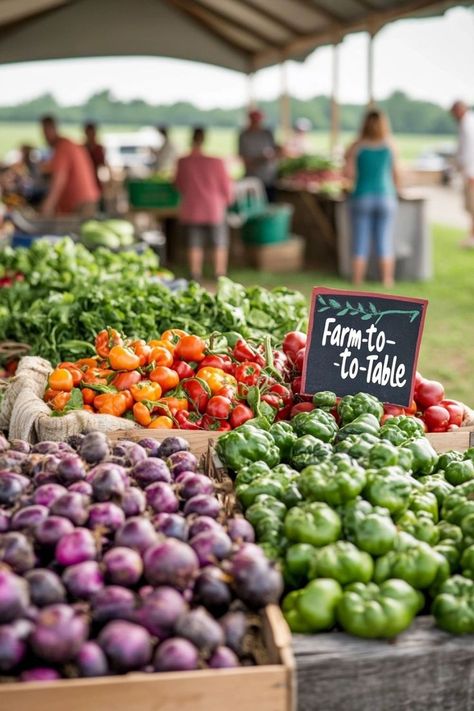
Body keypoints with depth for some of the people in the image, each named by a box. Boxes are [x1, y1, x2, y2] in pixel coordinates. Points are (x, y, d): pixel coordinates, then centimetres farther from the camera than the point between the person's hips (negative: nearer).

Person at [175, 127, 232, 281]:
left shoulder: (183, 162, -10)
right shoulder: (216, 162, -14)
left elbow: (179, 185, 5)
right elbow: (226, 186, -5)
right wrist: (227, 200, 16)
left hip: (191, 209, 1)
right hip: (214, 209, -1)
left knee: (194, 245, 11)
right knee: (220, 243, 14)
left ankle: (195, 273, 12)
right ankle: (220, 273, 14)